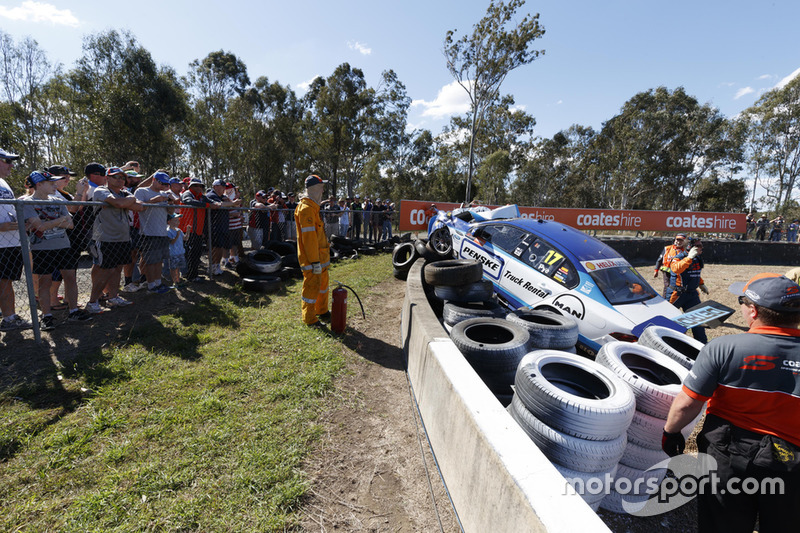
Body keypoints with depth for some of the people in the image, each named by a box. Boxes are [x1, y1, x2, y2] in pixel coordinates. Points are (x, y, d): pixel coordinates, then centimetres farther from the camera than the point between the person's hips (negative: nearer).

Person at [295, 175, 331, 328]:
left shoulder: (313, 206, 16)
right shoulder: (306, 208, -18)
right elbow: (308, 237, -24)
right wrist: (315, 262, -24)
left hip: (320, 255, 10)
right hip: (312, 257, -10)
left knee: (323, 282, 20)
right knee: (312, 286, -1)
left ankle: (322, 311, 36)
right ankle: (309, 319, 13)